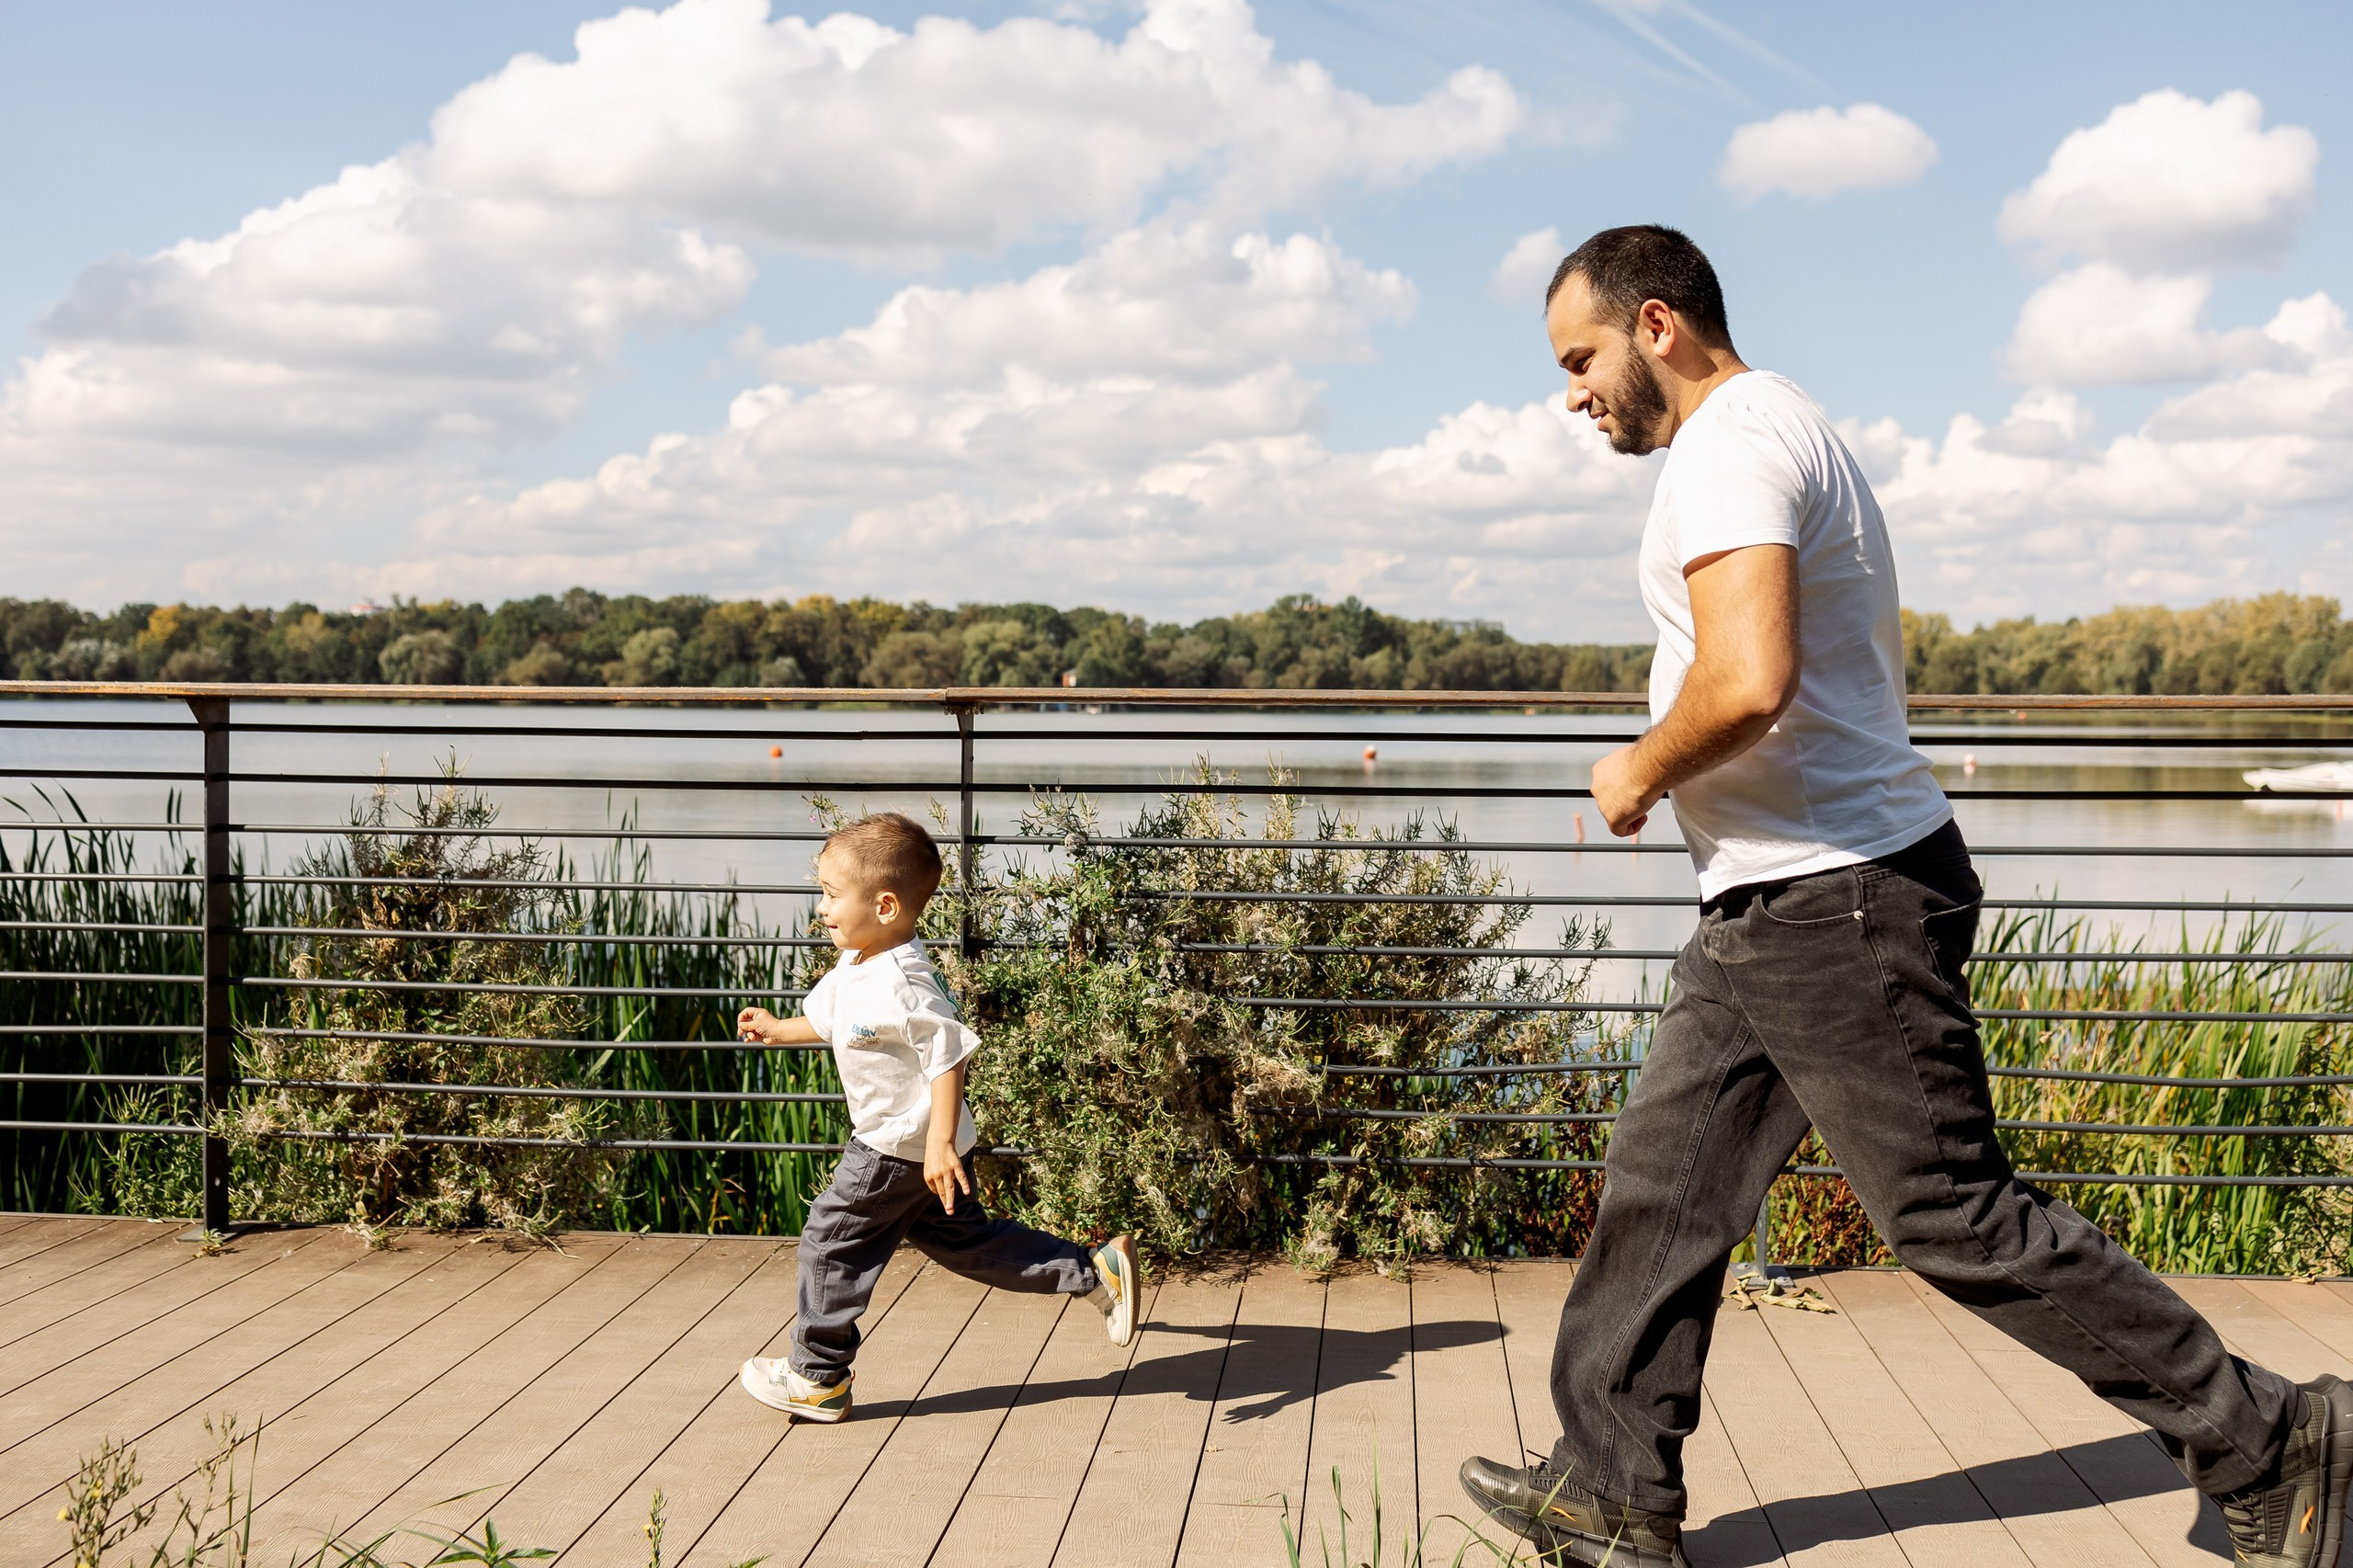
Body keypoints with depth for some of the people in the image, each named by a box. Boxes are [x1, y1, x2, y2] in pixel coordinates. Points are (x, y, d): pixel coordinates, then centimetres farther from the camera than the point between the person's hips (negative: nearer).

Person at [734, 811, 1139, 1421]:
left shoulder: (900, 986, -28)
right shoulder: (856, 970, 5)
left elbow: (948, 1056, -32)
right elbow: (828, 1021, 27)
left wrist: (939, 1144, -34)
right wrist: (778, 1030, 27)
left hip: (903, 1150, -10)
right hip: (903, 1141, 10)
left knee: (831, 1242, 3)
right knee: (963, 1240, 17)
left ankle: (817, 1377, 18)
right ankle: (1097, 1272, 19)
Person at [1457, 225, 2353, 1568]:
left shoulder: (1731, 447, -16)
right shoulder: (1787, 434, 19)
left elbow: (1748, 682, -32)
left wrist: (1640, 770, -13)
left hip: (1835, 904, -11)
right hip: (1779, 907, 11)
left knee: (1957, 1218, -4)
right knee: (1665, 1184, 11)